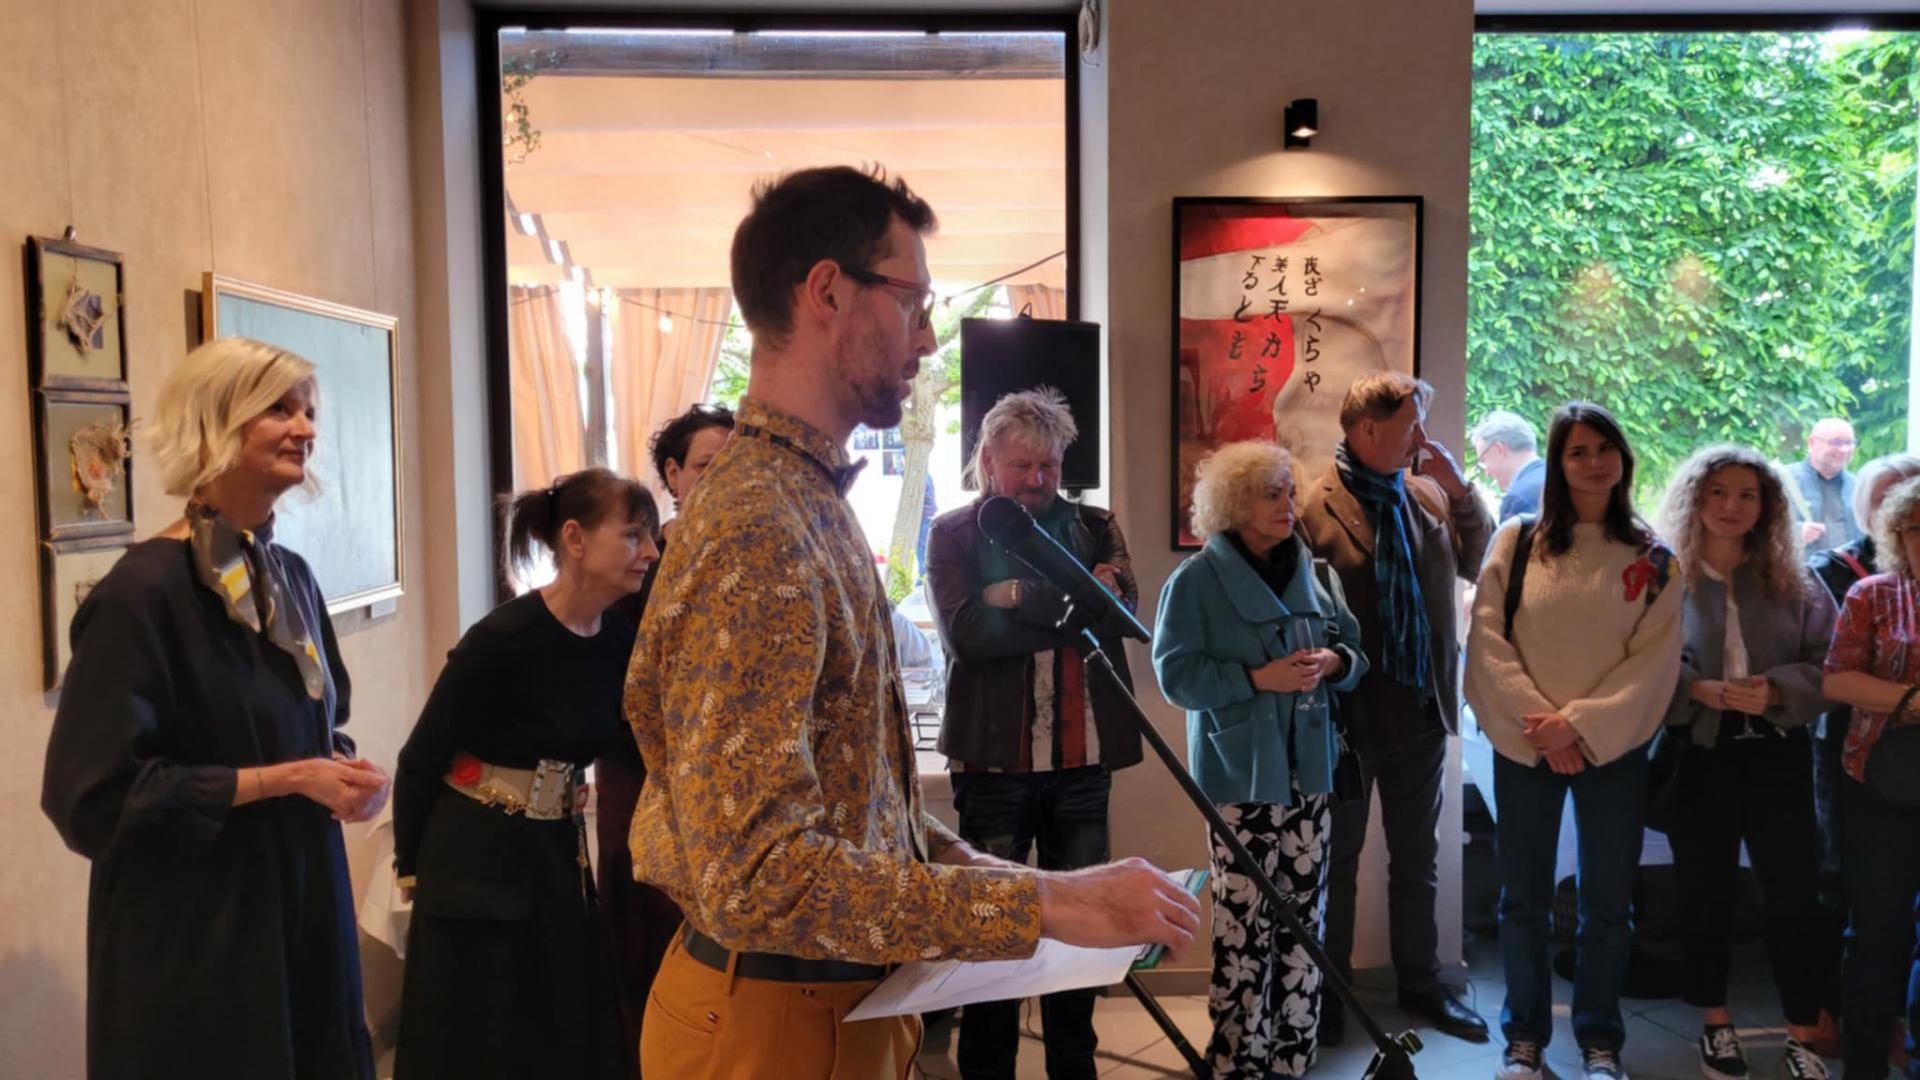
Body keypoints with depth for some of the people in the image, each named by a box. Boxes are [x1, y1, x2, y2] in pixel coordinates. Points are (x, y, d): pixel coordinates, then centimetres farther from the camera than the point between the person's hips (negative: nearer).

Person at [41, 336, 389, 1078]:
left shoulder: (290, 576, 6)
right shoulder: (145, 589, -17)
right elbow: (95, 789, -19)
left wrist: (342, 768, -5)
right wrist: (285, 778, -19)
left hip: (302, 898, 7)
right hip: (196, 926, -7)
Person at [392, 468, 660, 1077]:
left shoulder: (620, 640, -3)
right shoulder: (503, 639, -21)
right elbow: (421, 761, -12)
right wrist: (410, 868, -2)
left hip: (559, 858, 6)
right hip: (477, 865, -6)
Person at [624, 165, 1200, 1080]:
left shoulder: (807, 498, 7)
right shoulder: (755, 533, -24)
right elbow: (756, 874, -29)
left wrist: (965, 864, 3)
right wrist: (1041, 904, -28)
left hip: (843, 993, 9)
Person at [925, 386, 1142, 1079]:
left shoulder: (1094, 526, 10)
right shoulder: (954, 534, 1)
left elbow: (1123, 607, -7)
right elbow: (966, 632, -14)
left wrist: (1019, 596, -15)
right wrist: (1075, 608, -11)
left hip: (1083, 757, 3)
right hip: (994, 757, -3)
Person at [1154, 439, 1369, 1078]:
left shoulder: (1311, 572, 10)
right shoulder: (1197, 580, -7)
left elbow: (1353, 649, 16)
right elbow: (1177, 673, -11)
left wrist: (1334, 662, -7)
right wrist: (1259, 677, -19)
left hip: (1308, 767, 6)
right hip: (1241, 773, -5)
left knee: (1302, 918, 10)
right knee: (1245, 922, -5)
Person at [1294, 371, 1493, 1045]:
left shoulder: (1427, 493, 4)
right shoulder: (1311, 506, -14)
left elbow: (1481, 565, 6)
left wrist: (1459, 490, -6)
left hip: (1421, 707, 6)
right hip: (1347, 711, -5)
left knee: (1417, 856, 18)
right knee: (1337, 858, 11)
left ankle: (1421, 984, 34)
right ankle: (1327, 993, 26)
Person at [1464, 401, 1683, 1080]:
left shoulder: (1652, 555, 2)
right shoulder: (1516, 540, 1)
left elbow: (1656, 660, -4)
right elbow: (1488, 641, -4)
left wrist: (1581, 723, -14)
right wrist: (1538, 723, -12)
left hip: (1613, 746, 0)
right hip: (1524, 743, 0)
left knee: (1607, 902, 8)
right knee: (1523, 898, 8)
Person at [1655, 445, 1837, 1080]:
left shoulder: (1792, 583, 6)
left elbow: (1828, 665, 2)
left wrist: (1776, 691, -14)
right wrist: (1700, 690, -19)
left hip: (1778, 752, 2)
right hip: (1699, 752, -1)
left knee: (1794, 891, 2)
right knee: (1705, 889, 9)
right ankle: (1715, 1022, 25)